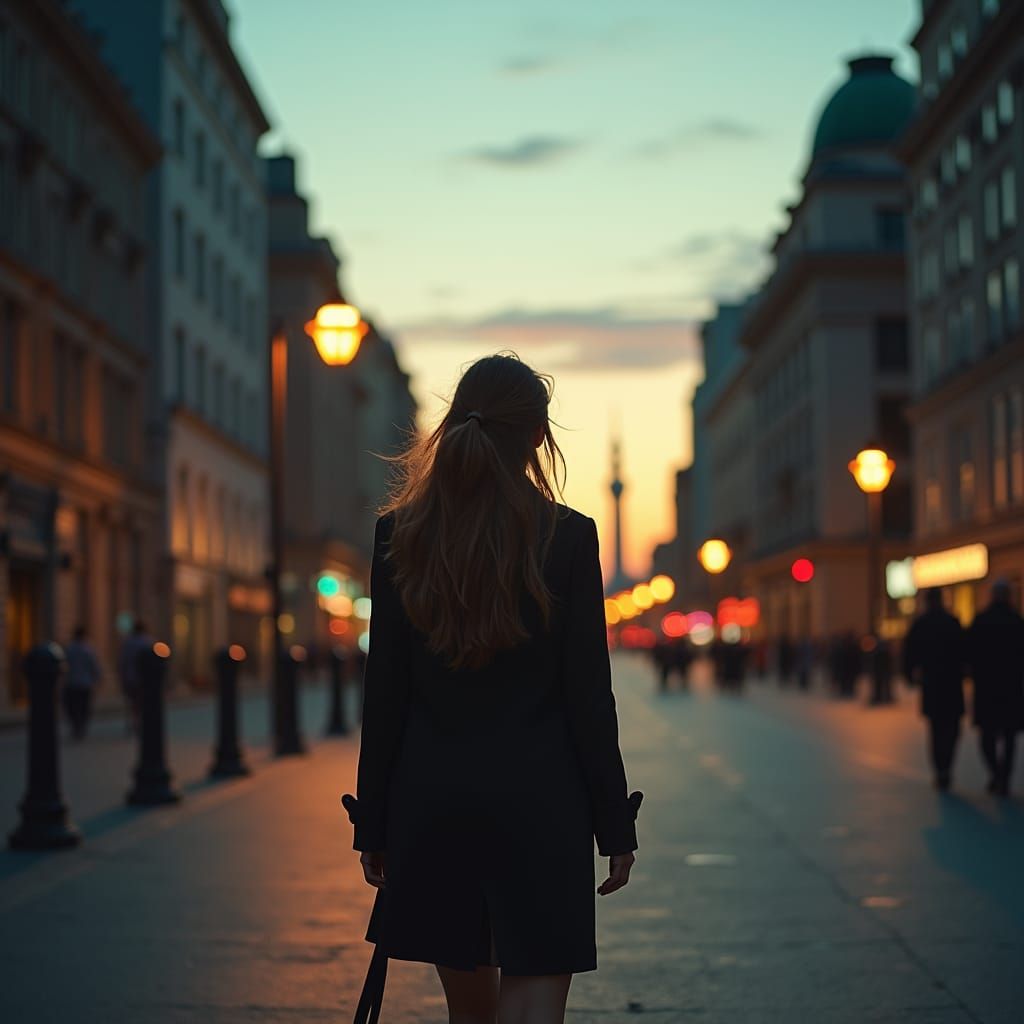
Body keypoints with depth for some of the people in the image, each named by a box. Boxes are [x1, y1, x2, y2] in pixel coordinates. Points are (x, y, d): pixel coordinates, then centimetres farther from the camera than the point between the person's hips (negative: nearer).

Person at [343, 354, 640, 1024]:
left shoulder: (399, 535, 0)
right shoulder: (568, 536, -7)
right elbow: (588, 693, -7)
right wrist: (616, 826, 1)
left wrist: (374, 825, 8)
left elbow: (386, 691, 1)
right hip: (539, 801, -3)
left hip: (432, 798, 3)